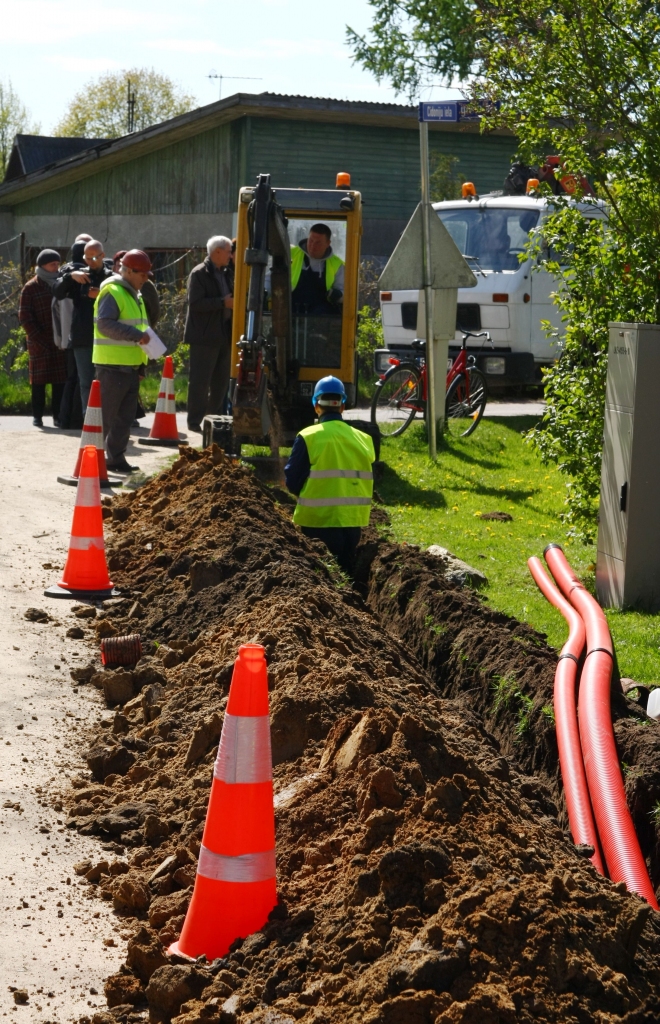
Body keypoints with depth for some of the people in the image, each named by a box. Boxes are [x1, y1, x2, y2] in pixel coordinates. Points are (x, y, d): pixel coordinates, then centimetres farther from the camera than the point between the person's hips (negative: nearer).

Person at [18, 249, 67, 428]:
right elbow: (25, 317, -3)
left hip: (60, 342, 3)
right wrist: (39, 339, -11)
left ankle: (57, 415, 5)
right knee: (39, 380, 1)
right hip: (39, 343, -3)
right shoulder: (31, 288, 1)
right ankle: (37, 415, 6)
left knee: (60, 380, 0)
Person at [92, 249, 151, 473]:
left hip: (130, 366, 9)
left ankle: (117, 458, 16)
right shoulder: (112, 293, -12)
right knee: (106, 415, -5)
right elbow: (105, 324, -24)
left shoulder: (133, 295, 19)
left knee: (125, 417, 10)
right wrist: (136, 335, -27)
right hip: (112, 365, -9)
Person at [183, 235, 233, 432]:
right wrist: (223, 303, -22)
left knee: (221, 381, 11)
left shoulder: (223, 273, 17)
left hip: (224, 335, 8)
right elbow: (195, 303, -19)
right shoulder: (199, 273, -9)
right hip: (205, 336, -8)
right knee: (200, 381, -5)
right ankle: (195, 421, -2)